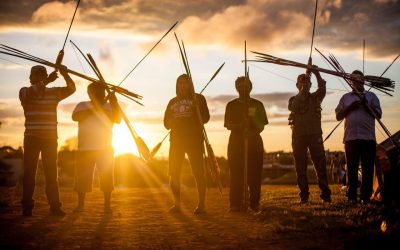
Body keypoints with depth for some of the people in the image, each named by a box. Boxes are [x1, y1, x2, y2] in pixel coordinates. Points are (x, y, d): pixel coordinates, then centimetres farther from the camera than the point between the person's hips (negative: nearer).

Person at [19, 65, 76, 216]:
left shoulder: (54, 92, 9)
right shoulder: (25, 91, 1)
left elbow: (71, 88, 1)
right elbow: (29, 94, -22)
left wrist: (65, 74, -16)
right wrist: (47, 81, -28)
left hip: (50, 138, 2)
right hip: (32, 137, -2)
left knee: (51, 173, 2)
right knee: (29, 172, -1)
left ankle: (54, 206, 3)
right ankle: (27, 206, 0)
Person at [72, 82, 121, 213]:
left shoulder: (109, 107, 12)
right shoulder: (82, 105, 9)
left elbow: (118, 119, -4)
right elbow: (75, 117, -10)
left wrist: (114, 103, -16)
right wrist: (94, 108, -16)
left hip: (105, 149, 1)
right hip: (85, 149, -1)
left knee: (107, 177, -2)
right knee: (82, 177, 1)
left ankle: (107, 205, 4)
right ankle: (80, 204, 11)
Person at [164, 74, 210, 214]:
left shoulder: (198, 98, 8)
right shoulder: (173, 102, 18)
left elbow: (205, 118, -2)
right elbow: (166, 123, 17)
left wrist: (197, 107, -19)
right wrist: (172, 121, -5)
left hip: (194, 139, -4)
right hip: (176, 140, 4)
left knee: (198, 172, -10)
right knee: (174, 173, -1)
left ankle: (201, 204, -9)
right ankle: (177, 204, 6)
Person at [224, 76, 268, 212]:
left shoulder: (257, 104, 12)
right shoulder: (231, 105, 11)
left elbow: (261, 126, 6)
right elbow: (228, 125, 2)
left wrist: (253, 133, -15)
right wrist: (241, 125, -18)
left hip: (254, 142, 1)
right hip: (236, 142, -1)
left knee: (254, 174, -5)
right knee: (236, 174, -6)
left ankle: (254, 204, -3)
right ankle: (236, 204, -6)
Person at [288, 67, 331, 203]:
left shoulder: (315, 97, 12)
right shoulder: (294, 99, 12)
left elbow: (322, 89, -8)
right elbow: (293, 107, -11)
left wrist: (317, 74, -21)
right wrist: (302, 93, -22)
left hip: (315, 134, 0)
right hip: (298, 136, 1)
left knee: (320, 165, -6)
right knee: (300, 167, 0)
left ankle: (325, 194, -4)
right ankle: (304, 195, 5)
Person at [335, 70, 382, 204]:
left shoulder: (371, 96, 12)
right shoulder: (346, 97, 16)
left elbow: (378, 115, 5)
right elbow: (338, 116, 11)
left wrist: (366, 105, -8)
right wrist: (350, 108, -4)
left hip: (368, 138, -1)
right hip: (350, 138, 1)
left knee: (368, 169, -2)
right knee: (352, 168, 3)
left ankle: (365, 196, 3)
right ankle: (352, 196, 6)